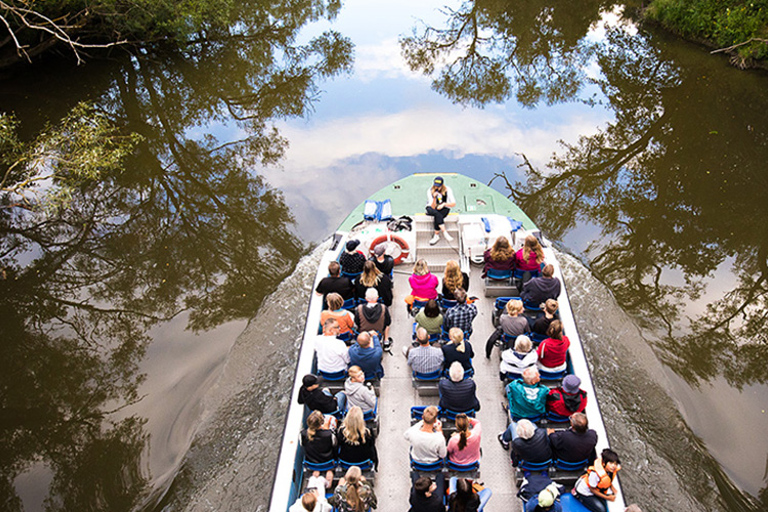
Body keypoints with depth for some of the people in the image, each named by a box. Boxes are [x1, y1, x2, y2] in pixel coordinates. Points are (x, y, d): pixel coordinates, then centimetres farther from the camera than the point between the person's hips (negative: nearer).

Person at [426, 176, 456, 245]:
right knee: (437, 214, -37)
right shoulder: (430, 191, -14)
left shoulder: (447, 190, -13)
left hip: (444, 209, 0)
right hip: (432, 209, 0)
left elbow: (454, 204, -13)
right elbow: (433, 207, -19)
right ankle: (445, 233, -40)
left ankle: (436, 236, -20)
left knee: (436, 218, -34)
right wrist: (434, 198, -35)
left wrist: (444, 204, -28)